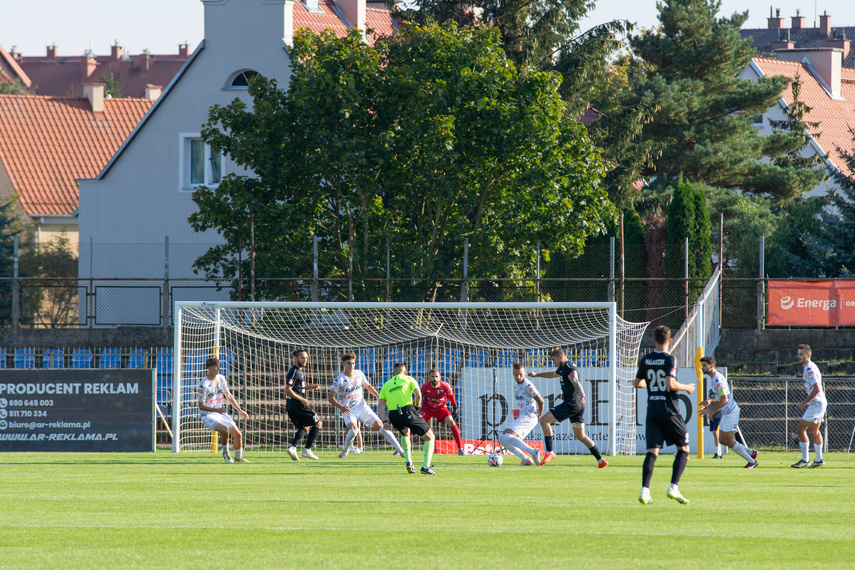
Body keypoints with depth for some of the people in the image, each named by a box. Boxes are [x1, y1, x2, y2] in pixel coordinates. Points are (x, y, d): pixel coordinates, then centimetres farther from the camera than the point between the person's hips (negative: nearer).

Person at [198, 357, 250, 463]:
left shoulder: (221, 379, 2)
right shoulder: (204, 384, -19)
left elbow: (229, 396, 15)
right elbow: (201, 406, -18)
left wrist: (240, 411, 14)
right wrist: (217, 410, -29)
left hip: (220, 413, 7)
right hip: (207, 415, -7)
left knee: (238, 434, 1)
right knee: (225, 430, -30)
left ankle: (238, 457, 24)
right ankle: (225, 453, -5)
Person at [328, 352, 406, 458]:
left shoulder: (359, 374, 2)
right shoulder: (339, 380, -12)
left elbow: (368, 386, 20)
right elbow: (331, 397, -11)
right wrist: (341, 407, -28)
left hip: (362, 407, 4)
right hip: (348, 410, -4)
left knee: (380, 427, -4)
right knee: (353, 430, -29)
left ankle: (400, 450, 1)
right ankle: (345, 450, 0)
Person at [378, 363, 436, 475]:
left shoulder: (386, 385, 22)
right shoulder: (409, 379, 14)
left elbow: (381, 405, 9)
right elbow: (418, 395, -2)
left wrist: (384, 421, 1)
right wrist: (416, 408, 13)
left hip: (394, 416, 4)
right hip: (407, 410, -4)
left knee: (405, 433, 38)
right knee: (430, 437, 10)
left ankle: (409, 461, 22)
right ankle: (426, 466, -6)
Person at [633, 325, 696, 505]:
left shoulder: (646, 359, 6)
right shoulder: (669, 360, -10)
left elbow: (636, 383, 15)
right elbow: (670, 384, -21)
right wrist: (686, 388, -4)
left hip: (652, 410, 4)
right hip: (669, 411, -4)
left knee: (652, 451, 1)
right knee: (683, 448, 8)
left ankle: (645, 490, -14)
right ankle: (674, 488, -6)